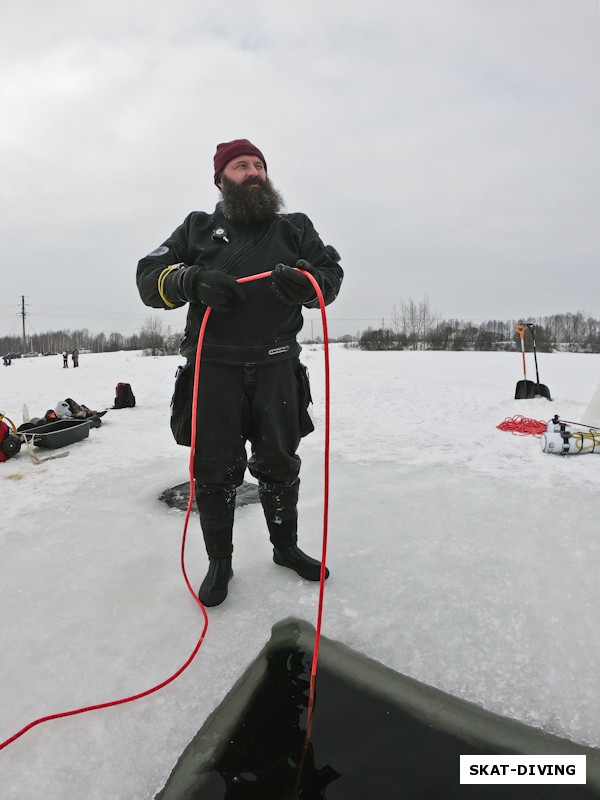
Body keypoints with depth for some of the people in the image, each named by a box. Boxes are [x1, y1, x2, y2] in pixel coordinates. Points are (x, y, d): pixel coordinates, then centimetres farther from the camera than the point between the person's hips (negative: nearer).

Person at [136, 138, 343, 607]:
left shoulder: (295, 228, 15)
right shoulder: (199, 227, 13)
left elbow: (331, 274, 5)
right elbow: (149, 278, 6)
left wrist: (306, 282, -19)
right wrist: (193, 280, -16)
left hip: (276, 366, 1)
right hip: (213, 367, 0)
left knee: (280, 463, 10)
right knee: (214, 470, 4)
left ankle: (286, 546, 31)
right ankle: (219, 561, 23)